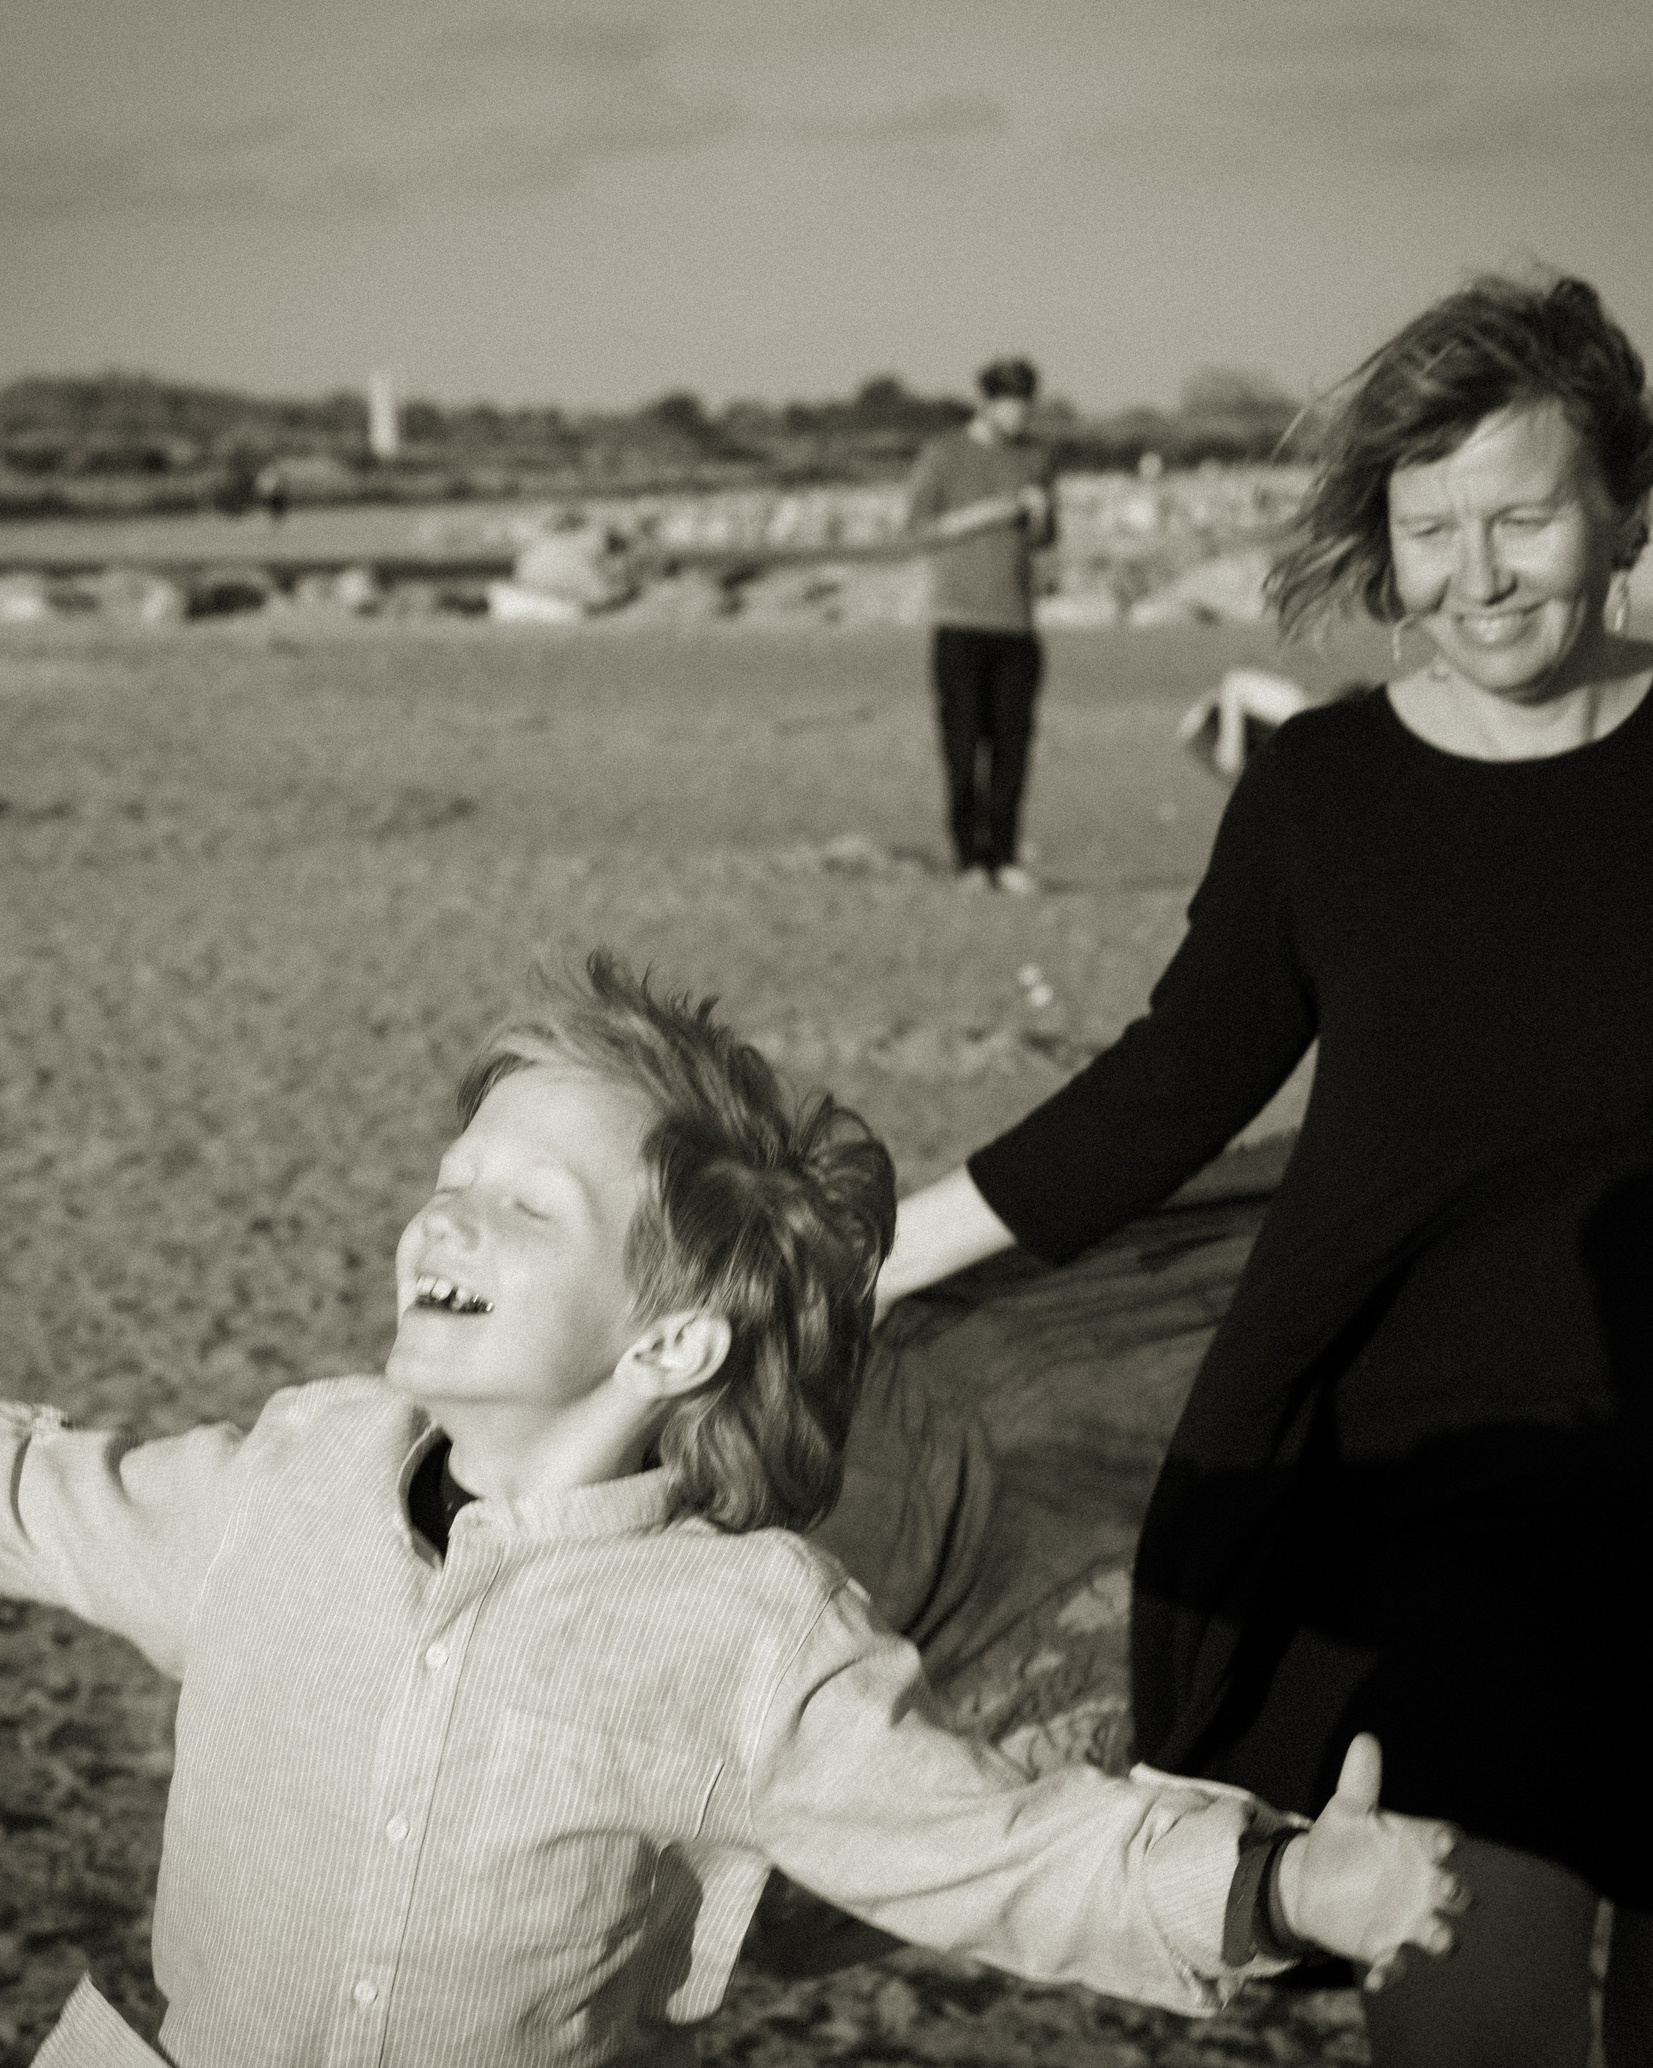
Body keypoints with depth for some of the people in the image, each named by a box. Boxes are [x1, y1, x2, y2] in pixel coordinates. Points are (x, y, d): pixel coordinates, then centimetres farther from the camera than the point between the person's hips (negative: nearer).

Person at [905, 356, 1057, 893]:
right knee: (963, 743, -5)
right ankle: (969, 857, 1)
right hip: (959, 620, -3)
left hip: (1016, 621, 3)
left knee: (1012, 740, -2)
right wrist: (985, 514, -15)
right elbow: (920, 526, -4)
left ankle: (1003, 855, 5)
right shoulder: (943, 455, 1)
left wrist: (1039, 514, -5)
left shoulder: (1034, 457, 12)